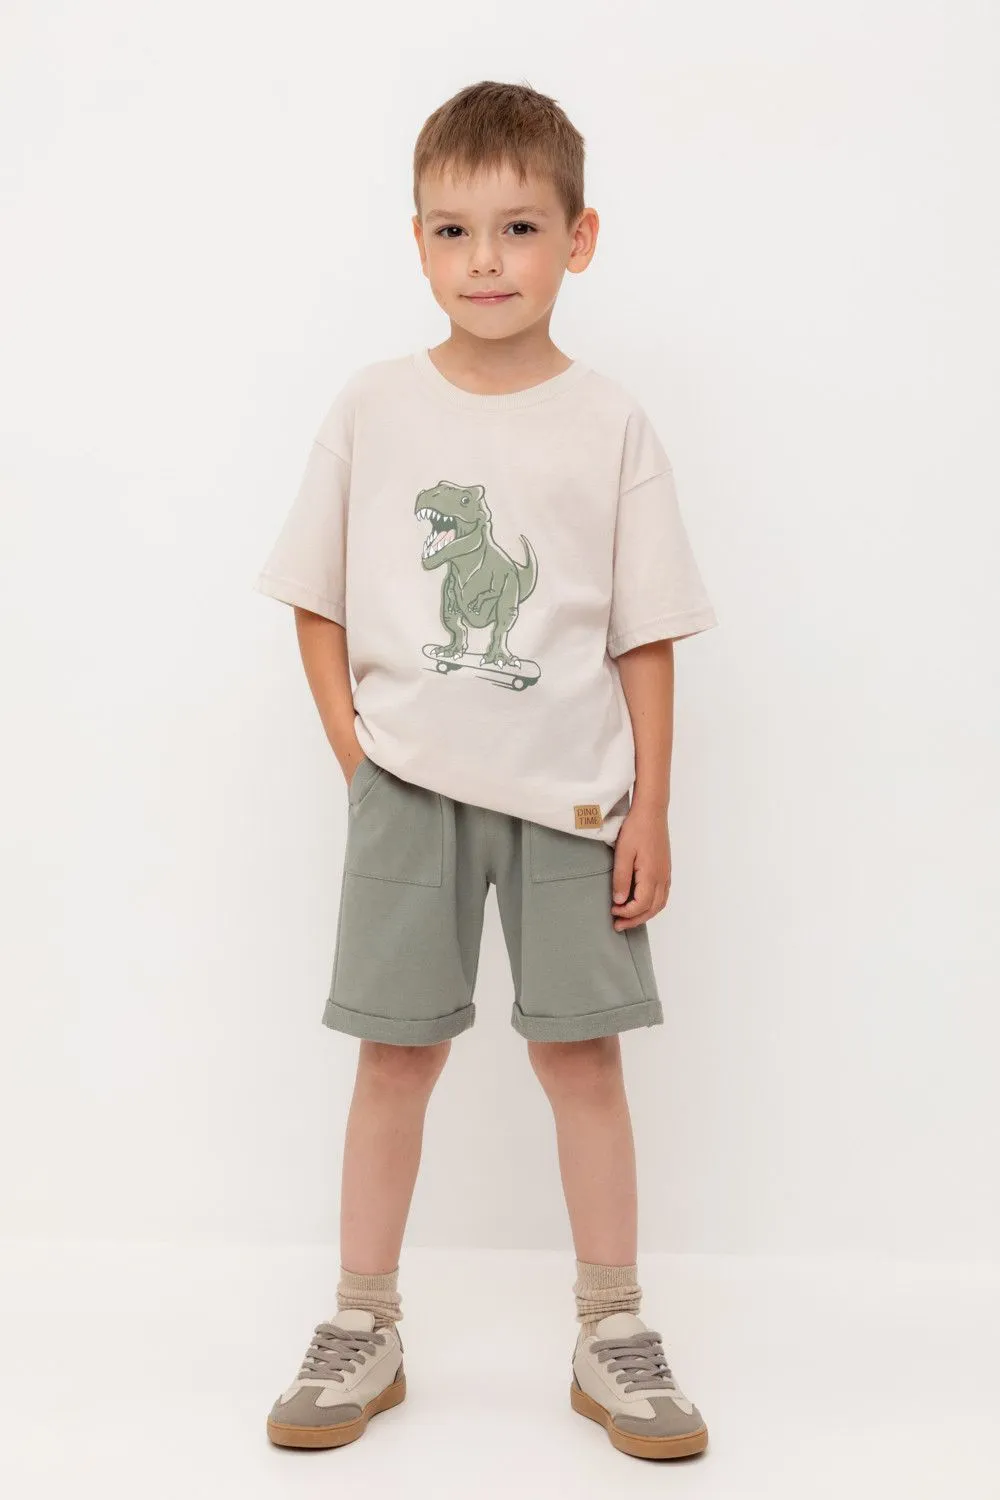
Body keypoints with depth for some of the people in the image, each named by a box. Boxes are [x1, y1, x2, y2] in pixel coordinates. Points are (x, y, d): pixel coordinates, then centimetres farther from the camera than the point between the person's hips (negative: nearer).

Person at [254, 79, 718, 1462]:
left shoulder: (611, 426, -1)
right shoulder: (373, 410, 1)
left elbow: (647, 634, 0)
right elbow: (317, 599, 7)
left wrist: (649, 811, -4)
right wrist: (354, 747, -3)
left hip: (570, 790, 0)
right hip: (411, 786, 1)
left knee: (581, 1049, 4)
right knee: (398, 1051, 6)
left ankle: (612, 1334, 20)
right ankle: (365, 1327, 21)